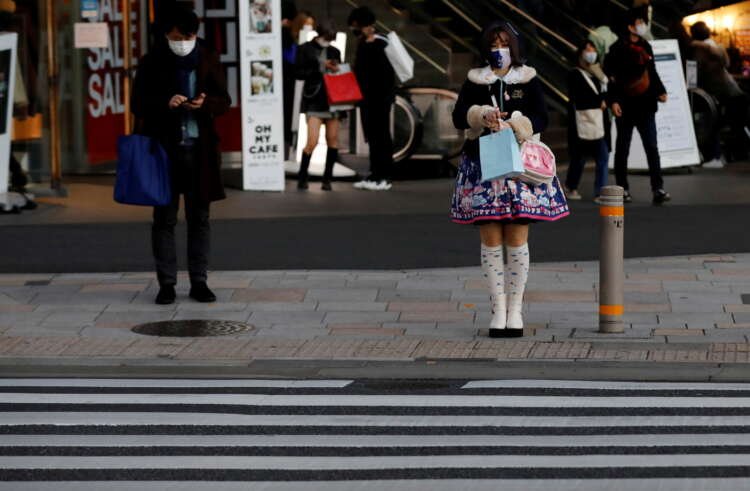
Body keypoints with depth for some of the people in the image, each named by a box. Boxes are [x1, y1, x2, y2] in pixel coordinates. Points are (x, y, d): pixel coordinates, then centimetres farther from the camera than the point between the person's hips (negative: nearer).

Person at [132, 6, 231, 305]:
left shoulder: (208, 60, 4)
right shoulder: (152, 62, -1)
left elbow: (224, 101, 5)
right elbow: (138, 104, -1)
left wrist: (206, 103, -18)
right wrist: (165, 103, -20)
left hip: (199, 147, 2)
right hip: (163, 147, -1)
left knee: (199, 217, 5)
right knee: (164, 218, 1)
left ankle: (199, 282, 11)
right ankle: (166, 283, 5)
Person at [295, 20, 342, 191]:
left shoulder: (334, 52, 14)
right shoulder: (306, 49, 2)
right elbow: (299, 73, -5)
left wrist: (336, 70, -2)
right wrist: (320, 68, -12)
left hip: (332, 99, 5)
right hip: (314, 100, -5)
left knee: (333, 140, 1)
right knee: (312, 141, -12)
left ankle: (327, 179, 10)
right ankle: (302, 178, 3)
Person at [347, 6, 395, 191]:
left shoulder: (380, 44, -12)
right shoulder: (362, 45, 14)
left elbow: (387, 72, -16)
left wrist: (386, 97, -20)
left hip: (380, 98, -9)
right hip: (367, 98, 9)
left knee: (381, 136, -6)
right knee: (371, 136, 10)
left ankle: (384, 177, -4)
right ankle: (374, 175, 15)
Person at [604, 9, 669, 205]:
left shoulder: (645, 46, 12)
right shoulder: (618, 49, -6)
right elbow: (611, 76, -9)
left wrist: (660, 91, 6)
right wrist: (613, 101, -18)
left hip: (645, 107, 4)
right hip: (626, 108, -4)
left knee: (652, 148, -4)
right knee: (622, 149, 6)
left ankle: (658, 189, -8)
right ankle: (622, 188, 15)